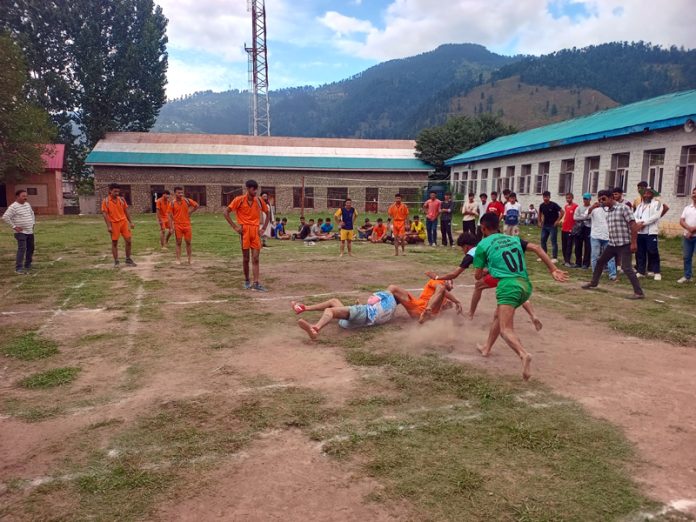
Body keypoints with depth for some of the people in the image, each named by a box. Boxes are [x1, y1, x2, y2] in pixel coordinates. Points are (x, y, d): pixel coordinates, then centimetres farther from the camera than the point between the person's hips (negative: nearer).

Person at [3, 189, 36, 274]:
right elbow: (5, 217, -19)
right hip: (21, 232, -8)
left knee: (30, 249, 12)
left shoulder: (28, 204, 11)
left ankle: (27, 266, 25)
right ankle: (18, 268, -15)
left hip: (30, 232, 8)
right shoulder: (13, 207, -12)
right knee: (22, 249, -16)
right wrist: (14, 226, -17)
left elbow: (32, 213, 29)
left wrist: (33, 223, 18)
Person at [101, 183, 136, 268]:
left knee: (128, 241, 3)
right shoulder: (105, 201, -4)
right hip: (114, 224, -3)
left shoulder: (122, 199, 6)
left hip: (124, 222, 3)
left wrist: (131, 222, 8)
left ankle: (128, 260, 16)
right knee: (114, 243, 4)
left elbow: (126, 211, 11)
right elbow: (105, 214, -8)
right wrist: (108, 226, -14)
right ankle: (116, 262, 11)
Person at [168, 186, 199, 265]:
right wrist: (171, 227, -9)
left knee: (188, 242, 6)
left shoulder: (187, 201, -1)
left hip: (187, 225, 2)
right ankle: (178, 260, 6)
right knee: (178, 243, 3)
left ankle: (189, 259, 16)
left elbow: (196, 206, 12)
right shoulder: (173, 203, -5)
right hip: (177, 226, -1)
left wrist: (190, 212, 3)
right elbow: (170, 216, -3)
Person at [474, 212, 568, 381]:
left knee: (506, 329, -13)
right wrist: (553, 270, 2)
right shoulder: (513, 238, 19)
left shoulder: (482, 245, 6)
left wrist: (486, 270, 34)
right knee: (498, 315, 28)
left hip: (508, 285, -7)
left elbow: (478, 276, 11)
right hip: (525, 285, 7)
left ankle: (523, 354, -41)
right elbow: (536, 248, 5)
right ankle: (487, 348, 41)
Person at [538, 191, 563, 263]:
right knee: (543, 240, 8)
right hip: (544, 226, 6)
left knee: (554, 241, -5)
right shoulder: (542, 205, 3)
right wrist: (540, 222, 13)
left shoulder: (554, 205, -12)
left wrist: (558, 220, -15)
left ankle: (555, 257, -2)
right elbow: (540, 213, 21)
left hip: (553, 226, -6)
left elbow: (562, 212, -12)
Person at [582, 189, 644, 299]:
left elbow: (633, 225, -16)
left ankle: (639, 292, -9)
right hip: (612, 244, 8)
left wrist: (634, 242, -20)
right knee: (600, 261, 18)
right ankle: (594, 282, 37)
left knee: (626, 268, -13)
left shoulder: (623, 208, -12)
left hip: (624, 244, -8)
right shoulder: (607, 210, 9)